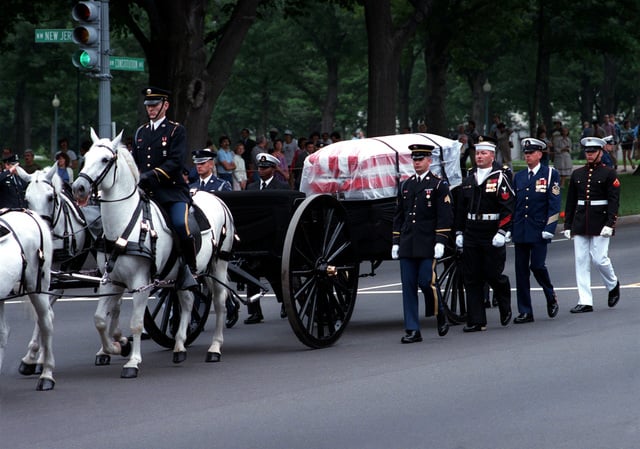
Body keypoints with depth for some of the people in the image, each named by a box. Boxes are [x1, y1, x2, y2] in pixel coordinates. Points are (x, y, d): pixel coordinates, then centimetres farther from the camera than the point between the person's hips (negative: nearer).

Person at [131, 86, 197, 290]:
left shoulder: (176, 131, 3)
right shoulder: (140, 133, 21)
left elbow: (176, 161, -10)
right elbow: (135, 162, 24)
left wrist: (153, 175, -22)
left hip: (172, 191, -6)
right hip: (145, 191, 6)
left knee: (180, 224, -28)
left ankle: (190, 269, -15)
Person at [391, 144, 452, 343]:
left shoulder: (439, 185, 0)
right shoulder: (405, 186, 16)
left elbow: (445, 216, -5)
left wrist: (440, 242, -13)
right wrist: (396, 242, 12)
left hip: (427, 244, -5)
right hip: (407, 245, 5)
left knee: (426, 282, -10)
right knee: (408, 287, 1)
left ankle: (440, 314, 17)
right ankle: (412, 330, 2)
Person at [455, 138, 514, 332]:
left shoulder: (500, 178, -5)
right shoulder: (469, 180, 13)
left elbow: (508, 208, -10)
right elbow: (460, 209, 18)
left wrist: (502, 232, -17)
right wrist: (459, 232, 14)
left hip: (493, 238, -5)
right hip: (471, 238, 5)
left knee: (493, 275, -3)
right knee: (472, 279, 2)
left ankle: (505, 309, 26)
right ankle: (476, 321, 5)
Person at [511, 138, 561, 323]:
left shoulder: (550, 174, 0)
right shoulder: (518, 177, 14)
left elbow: (554, 203, -5)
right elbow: (512, 204, 16)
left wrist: (549, 228, -13)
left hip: (539, 230, -4)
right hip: (520, 231, 4)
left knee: (537, 266, -10)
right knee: (521, 270, 2)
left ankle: (551, 297, 17)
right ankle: (525, 312, 6)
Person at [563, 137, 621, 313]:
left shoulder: (609, 174, -2)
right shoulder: (577, 174, 11)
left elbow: (614, 201, -8)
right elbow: (570, 202, 14)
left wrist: (609, 224, -17)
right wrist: (567, 225, 9)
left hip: (600, 223, -4)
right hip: (580, 224, 4)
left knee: (599, 259, -7)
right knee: (581, 261, 0)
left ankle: (613, 284, 23)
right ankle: (585, 302, 1)